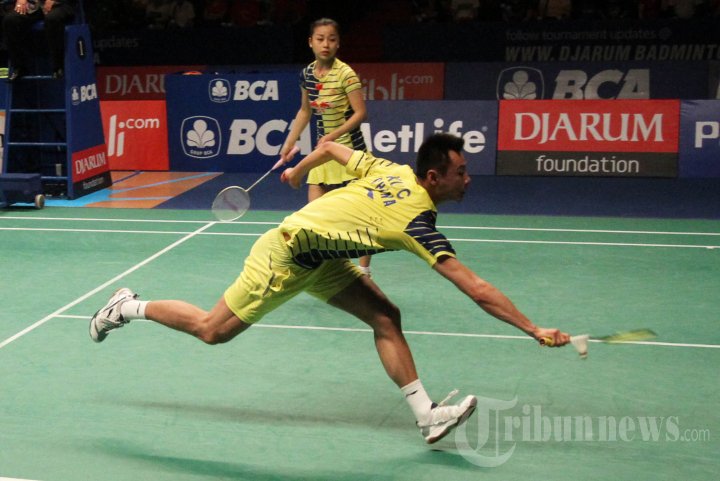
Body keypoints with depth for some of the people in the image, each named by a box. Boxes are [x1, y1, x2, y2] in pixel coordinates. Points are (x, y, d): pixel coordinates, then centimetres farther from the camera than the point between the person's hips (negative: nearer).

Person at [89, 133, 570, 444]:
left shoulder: (393, 171, -7)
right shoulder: (418, 222, -29)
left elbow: (331, 147, 8)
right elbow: (479, 291, -32)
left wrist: (296, 171, 26)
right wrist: (535, 330, -28)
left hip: (320, 257, 9)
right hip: (286, 254, -8)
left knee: (386, 317, -2)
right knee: (212, 331, 5)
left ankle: (427, 414, -1)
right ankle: (130, 307, 24)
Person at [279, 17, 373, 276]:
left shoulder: (345, 74, -16)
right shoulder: (307, 74, 3)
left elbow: (360, 113, -17)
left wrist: (333, 135, -25)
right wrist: (290, 142, 13)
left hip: (349, 148, -6)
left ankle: (364, 269, 14)